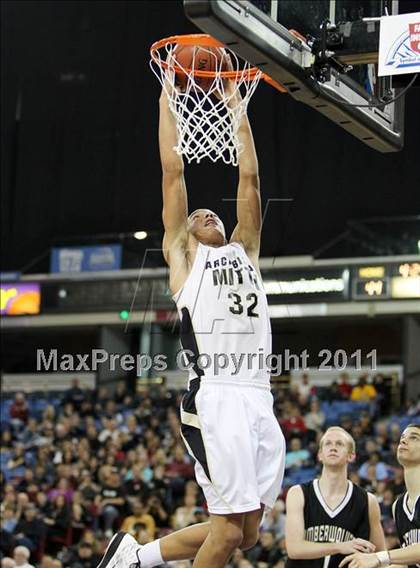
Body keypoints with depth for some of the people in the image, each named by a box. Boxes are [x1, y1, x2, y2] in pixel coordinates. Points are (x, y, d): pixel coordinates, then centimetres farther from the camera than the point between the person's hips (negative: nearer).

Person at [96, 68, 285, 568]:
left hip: (259, 400, 6)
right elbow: (173, 173, 12)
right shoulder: (183, 257, 13)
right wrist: (167, 100, 17)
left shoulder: (244, 252, 25)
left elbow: (249, 178, 24)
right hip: (215, 399, -6)